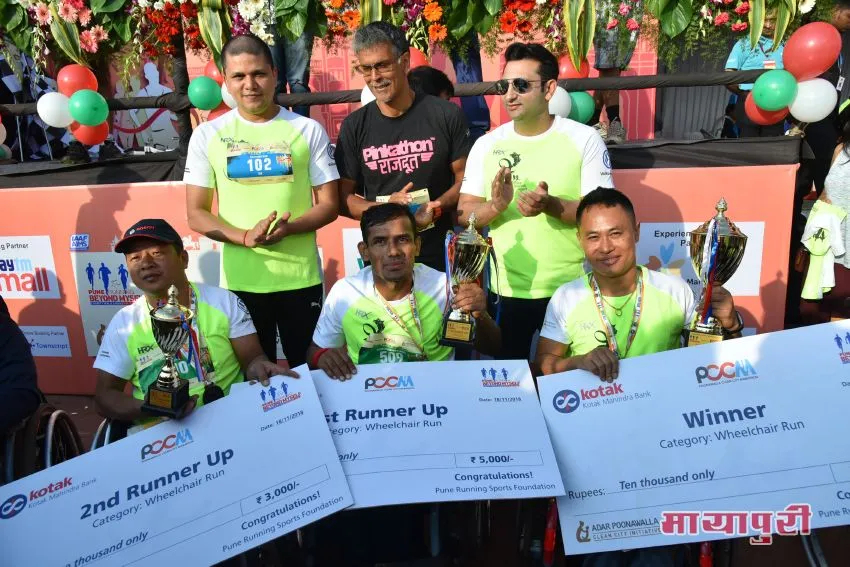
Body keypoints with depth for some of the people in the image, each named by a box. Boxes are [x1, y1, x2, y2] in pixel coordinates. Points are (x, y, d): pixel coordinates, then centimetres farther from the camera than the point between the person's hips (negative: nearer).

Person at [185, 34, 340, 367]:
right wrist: (245, 237, -16)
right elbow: (196, 214, 1)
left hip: (301, 278, -1)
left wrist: (288, 227, -19)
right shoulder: (208, 135, 2)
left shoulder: (308, 130, 0)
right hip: (241, 280, 1)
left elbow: (329, 204, 0)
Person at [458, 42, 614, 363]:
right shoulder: (486, 144, 2)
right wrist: (495, 206, -20)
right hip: (505, 290, 2)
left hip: (570, 290, -2)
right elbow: (464, 214, 1)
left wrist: (551, 205, -27)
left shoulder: (585, 139, -6)